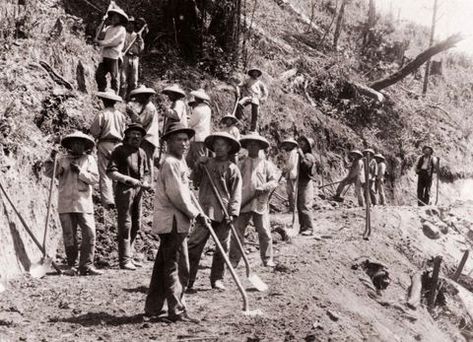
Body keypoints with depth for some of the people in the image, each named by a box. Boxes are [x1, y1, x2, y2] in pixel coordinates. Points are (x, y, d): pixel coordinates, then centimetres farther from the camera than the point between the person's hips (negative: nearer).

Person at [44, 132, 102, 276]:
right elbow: (49, 173, 3)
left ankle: (86, 265, -6)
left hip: (84, 204, -1)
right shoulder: (62, 160, 12)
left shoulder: (89, 159, 10)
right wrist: (52, 160, -12)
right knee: (69, 237, 4)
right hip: (65, 204, 1)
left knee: (89, 234, -10)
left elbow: (95, 178, 0)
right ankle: (72, 266, 13)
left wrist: (80, 171, -11)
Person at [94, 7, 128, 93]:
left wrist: (100, 42, -10)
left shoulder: (121, 29, -1)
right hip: (105, 56, 6)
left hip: (114, 57, -6)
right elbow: (99, 38, 18)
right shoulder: (108, 28, 20)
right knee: (99, 74, -1)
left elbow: (113, 42, -12)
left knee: (114, 77, -5)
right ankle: (102, 92, 6)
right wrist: (100, 35, -5)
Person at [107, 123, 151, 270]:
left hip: (138, 191, 7)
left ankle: (128, 256, 23)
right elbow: (111, 172, -12)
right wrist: (128, 179, -21)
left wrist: (146, 183, 1)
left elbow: (146, 172, 22)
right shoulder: (120, 150, -4)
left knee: (136, 225, 12)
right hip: (124, 190, -7)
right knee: (125, 225, -6)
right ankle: (124, 260, -3)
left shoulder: (142, 153, 15)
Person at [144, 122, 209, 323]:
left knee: (164, 264, 16)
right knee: (178, 268, -6)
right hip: (173, 222, -11)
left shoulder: (179, 162, 18)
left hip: (167, 222, 11)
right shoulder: (171, 163, -15)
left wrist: (196, 214, 12)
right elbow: (177, 196, -20)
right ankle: (176, 311, -2)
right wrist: (196, 215, -12)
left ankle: (153, 307, 24)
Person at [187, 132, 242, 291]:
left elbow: (236, 193, 0)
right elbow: (195, 181, 10)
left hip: (224, 213, 0)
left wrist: (233, 213, -10)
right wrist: (199, 166, -3)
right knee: (194, 245, -6)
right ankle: (187, 280, -3)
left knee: (222, 247, 6)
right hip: (205, 211, 0)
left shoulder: (232, 169, 4)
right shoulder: (206, 164, 10)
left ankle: (217, 279, 19)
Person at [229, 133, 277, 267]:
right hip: (243, 204, 1)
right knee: (237, 231, 0)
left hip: (260, 203, -1)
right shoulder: (241, 164, 10)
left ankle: (267, 259, 11)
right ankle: (233, 260, 7)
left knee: (264, 232, 0)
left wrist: (263, 188, -15)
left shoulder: (266, 164, 7)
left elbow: (274, 181, 3)